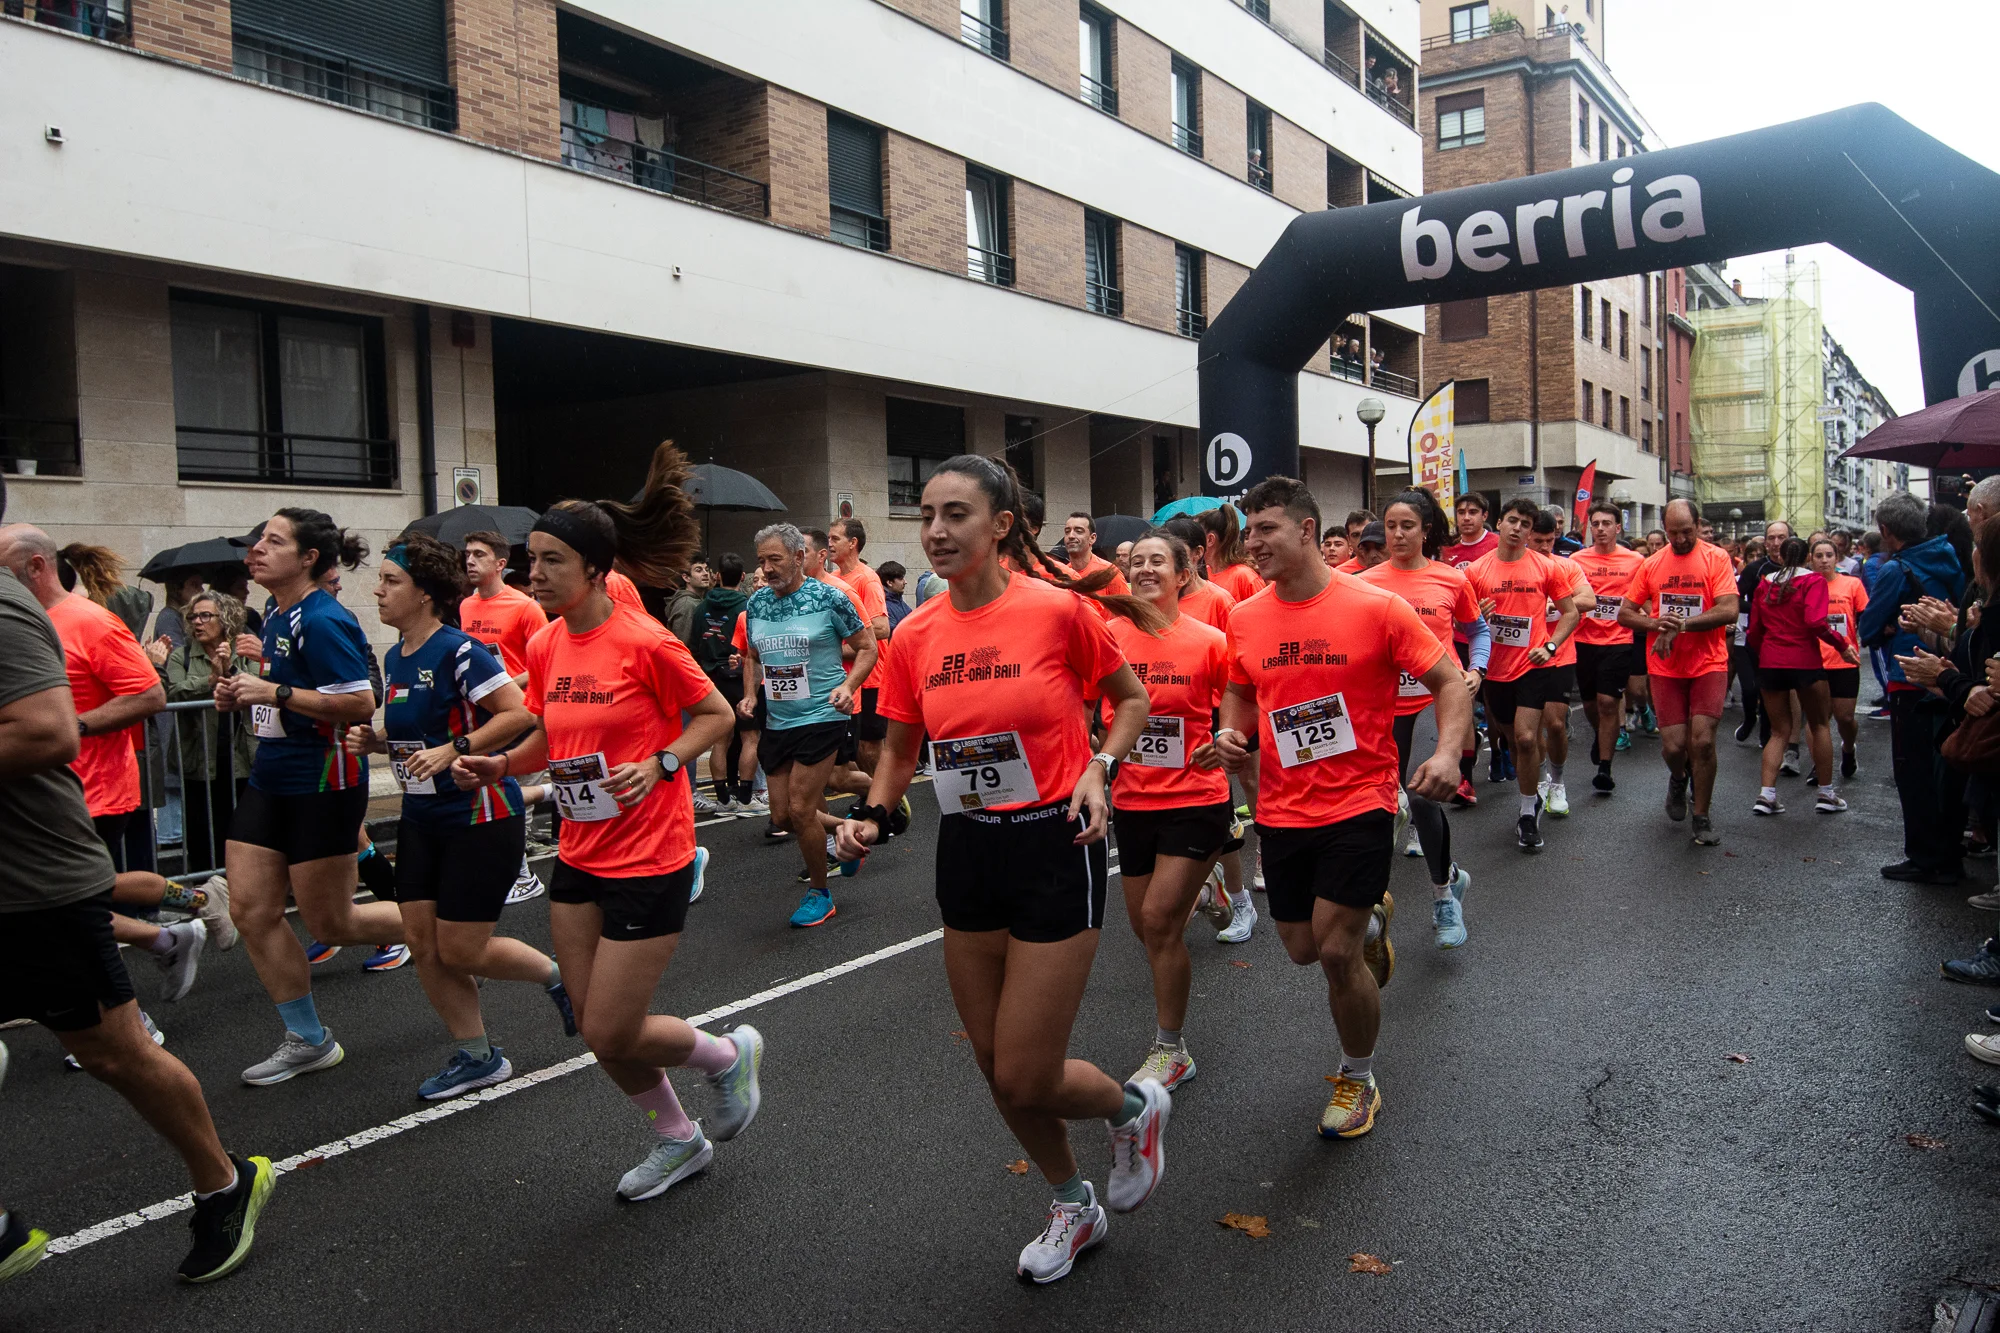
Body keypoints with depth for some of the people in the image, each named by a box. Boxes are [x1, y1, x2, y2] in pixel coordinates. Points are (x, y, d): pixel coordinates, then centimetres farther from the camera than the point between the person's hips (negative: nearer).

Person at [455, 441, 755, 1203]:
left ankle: (730, 1055, 26)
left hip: (650, 860, -7)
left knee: (610, 1033, -3)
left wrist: (660, 763, -21)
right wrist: (501, 764, -1)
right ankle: (678, 1141, 35)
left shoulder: (645, 644, -17)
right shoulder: (544, 648, 3)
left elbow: (717, 715, -8)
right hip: (580, 858, 7)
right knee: (593, 1025, 13)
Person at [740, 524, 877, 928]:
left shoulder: (828, 598, -10)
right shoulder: (756, 603, 6)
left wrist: (848, 686, -19)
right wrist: (750, 696, 4)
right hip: (776, 722, 6)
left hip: (822, 717, -6)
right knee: (782, 815, 8)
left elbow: (867, 647, -4)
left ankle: (819, 893, 12)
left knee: (800, 808, -9)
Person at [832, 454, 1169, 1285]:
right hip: (966, 850, 6)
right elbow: (900, 749, 12)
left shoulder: (1059, 608, -13)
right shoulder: (917, 635, -1)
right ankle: (1073, 1204, 43)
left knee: (1024, 1082, -3)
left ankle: (1134, 1108, 31)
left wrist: (1098, 768, -15)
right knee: (998, 1070, 16)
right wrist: (873, 817, -5)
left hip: (1053, 846, -5)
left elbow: (1131, 699, 1)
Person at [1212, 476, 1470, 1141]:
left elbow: (1450, 682, -5)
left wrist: (1447, 752, -22)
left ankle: (1358, 1081, 21)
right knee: (1304, 949, 13)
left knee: (1336, 952, -6)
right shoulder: (1245, 619, 1)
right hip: (1282, 809, 5)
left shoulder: (1376, 606, -11)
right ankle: (1370, 920, 50)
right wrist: (1231, 732, -3)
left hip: (1358, 804, -4)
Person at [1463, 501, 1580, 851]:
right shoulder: (1476, 570, 1)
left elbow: (1570, 613, 5)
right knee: (1512, 738, 15)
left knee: (1526, 737, -15)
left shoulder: (1547, 568, -1)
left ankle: (1529, 812, 0)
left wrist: (1550, 646, -9)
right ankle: (1532, 794, 38)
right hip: (1496, 668, 3)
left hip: (1533, 666, -3)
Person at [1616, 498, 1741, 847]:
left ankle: (1702, 818, 9)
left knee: (1702, 740, -9)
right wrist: (1655, 624, -14)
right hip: (1665, 668, 2)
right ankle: (1678, 779, 37)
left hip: (1708, 664, -2)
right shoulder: (1651, 564, 5)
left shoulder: (1716, 558, -4)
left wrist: (1678, 625, -20)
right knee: (1673, 746, 0)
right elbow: (1624, 613, 6)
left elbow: (1728, 611, -14)